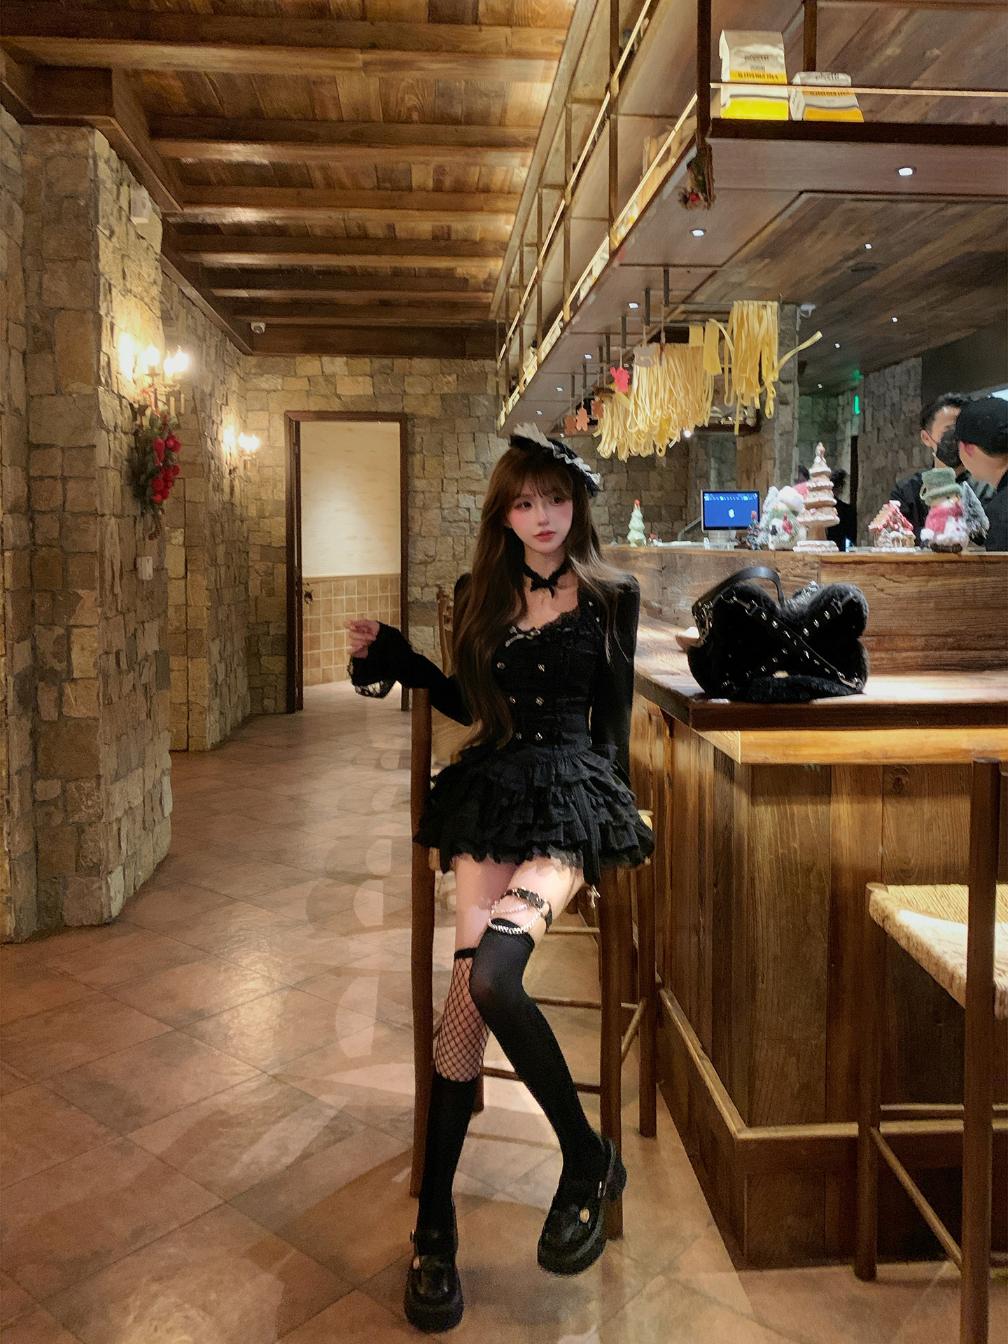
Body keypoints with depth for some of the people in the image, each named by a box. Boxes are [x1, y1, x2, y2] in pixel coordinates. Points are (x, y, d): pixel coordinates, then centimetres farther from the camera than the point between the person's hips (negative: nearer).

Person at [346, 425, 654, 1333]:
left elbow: (614, 716, 10)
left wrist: (614, 814, 8)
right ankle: (433, 1228, -5)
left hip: (574, 791, -3)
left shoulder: (612, 596, 6)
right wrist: (394, 658, 13)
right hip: (493, 789, 3)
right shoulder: (480, 596, 13)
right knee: (473, 985, -18)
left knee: (487, 977, -27)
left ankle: (588, 1161, -5)